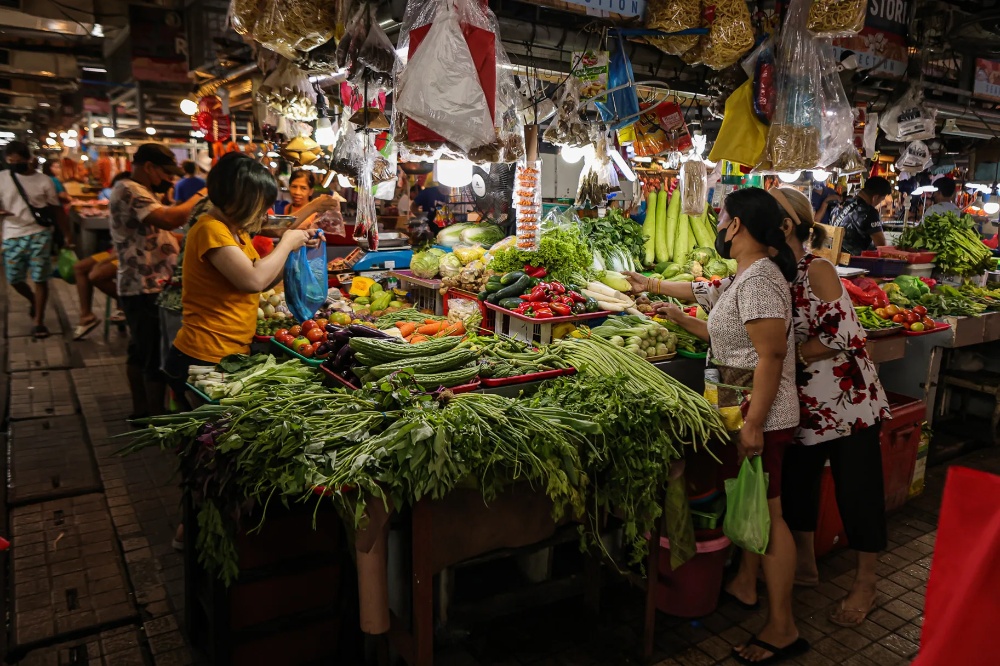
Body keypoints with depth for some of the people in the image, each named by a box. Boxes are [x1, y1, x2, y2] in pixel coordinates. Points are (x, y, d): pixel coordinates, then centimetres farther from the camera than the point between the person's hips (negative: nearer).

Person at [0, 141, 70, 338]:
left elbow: (56, 209, 6)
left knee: (40, 279, -1)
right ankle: (33, 301, 40)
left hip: (39, 235, -2)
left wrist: (67, 233, 3)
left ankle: (39, 322, 8)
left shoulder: (44, 180, 0)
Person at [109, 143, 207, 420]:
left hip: (142, 286, 11)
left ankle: (141, 411, 29)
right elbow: (168, 219, -29)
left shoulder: (142, 192, 18)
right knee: (157, 358, -6)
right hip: (146, 289, -11)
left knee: (140, 352, 18)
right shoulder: (128, 190, -15)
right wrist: (201, 195, -17)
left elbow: (157, 234, 18)